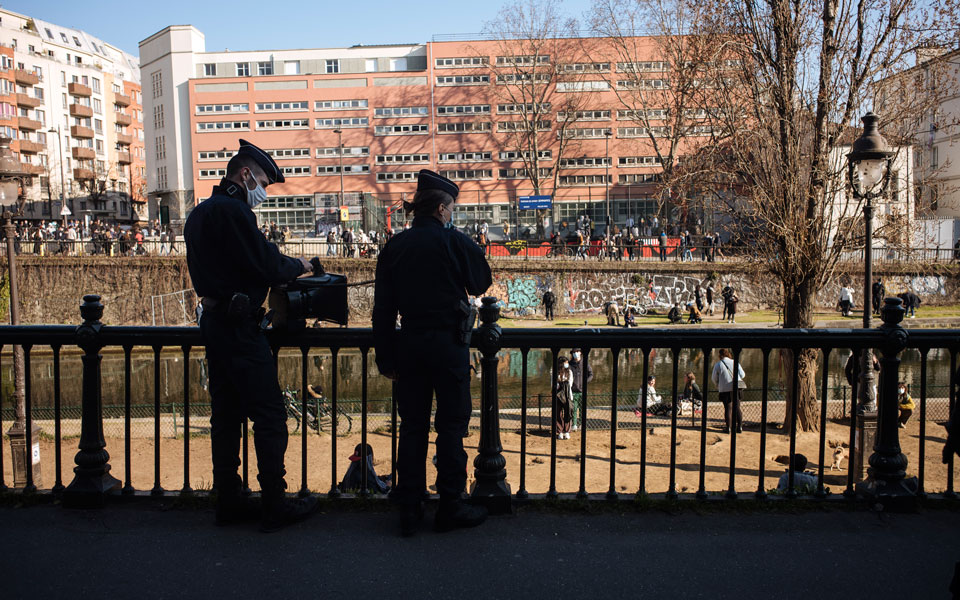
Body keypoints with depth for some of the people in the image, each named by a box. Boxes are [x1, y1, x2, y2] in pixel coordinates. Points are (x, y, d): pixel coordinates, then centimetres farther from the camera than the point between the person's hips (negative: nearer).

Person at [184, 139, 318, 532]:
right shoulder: (233, 210, -14)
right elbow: (266, 267, -18)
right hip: (239, 328, -10)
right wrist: (297, 266, 1)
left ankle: (228, 503, 20)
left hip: (214, 323, 10)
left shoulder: (200, 212, 17)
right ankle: (275, 506, 3)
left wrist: (282, 267, 14)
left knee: (226, 414, 13)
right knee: (270, 415, -3)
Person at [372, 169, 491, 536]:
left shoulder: (394, 246, 5)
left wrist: (385, 357, 9)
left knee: (412, 425, 11)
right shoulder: (454, 241, -7)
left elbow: (383, 307, 4)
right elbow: (480, 284, 6)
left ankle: (409, 509, 16)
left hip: (409, 344, 4)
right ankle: (450, 508, 12)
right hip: (448, 343, -4)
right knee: (451, 424, 6)